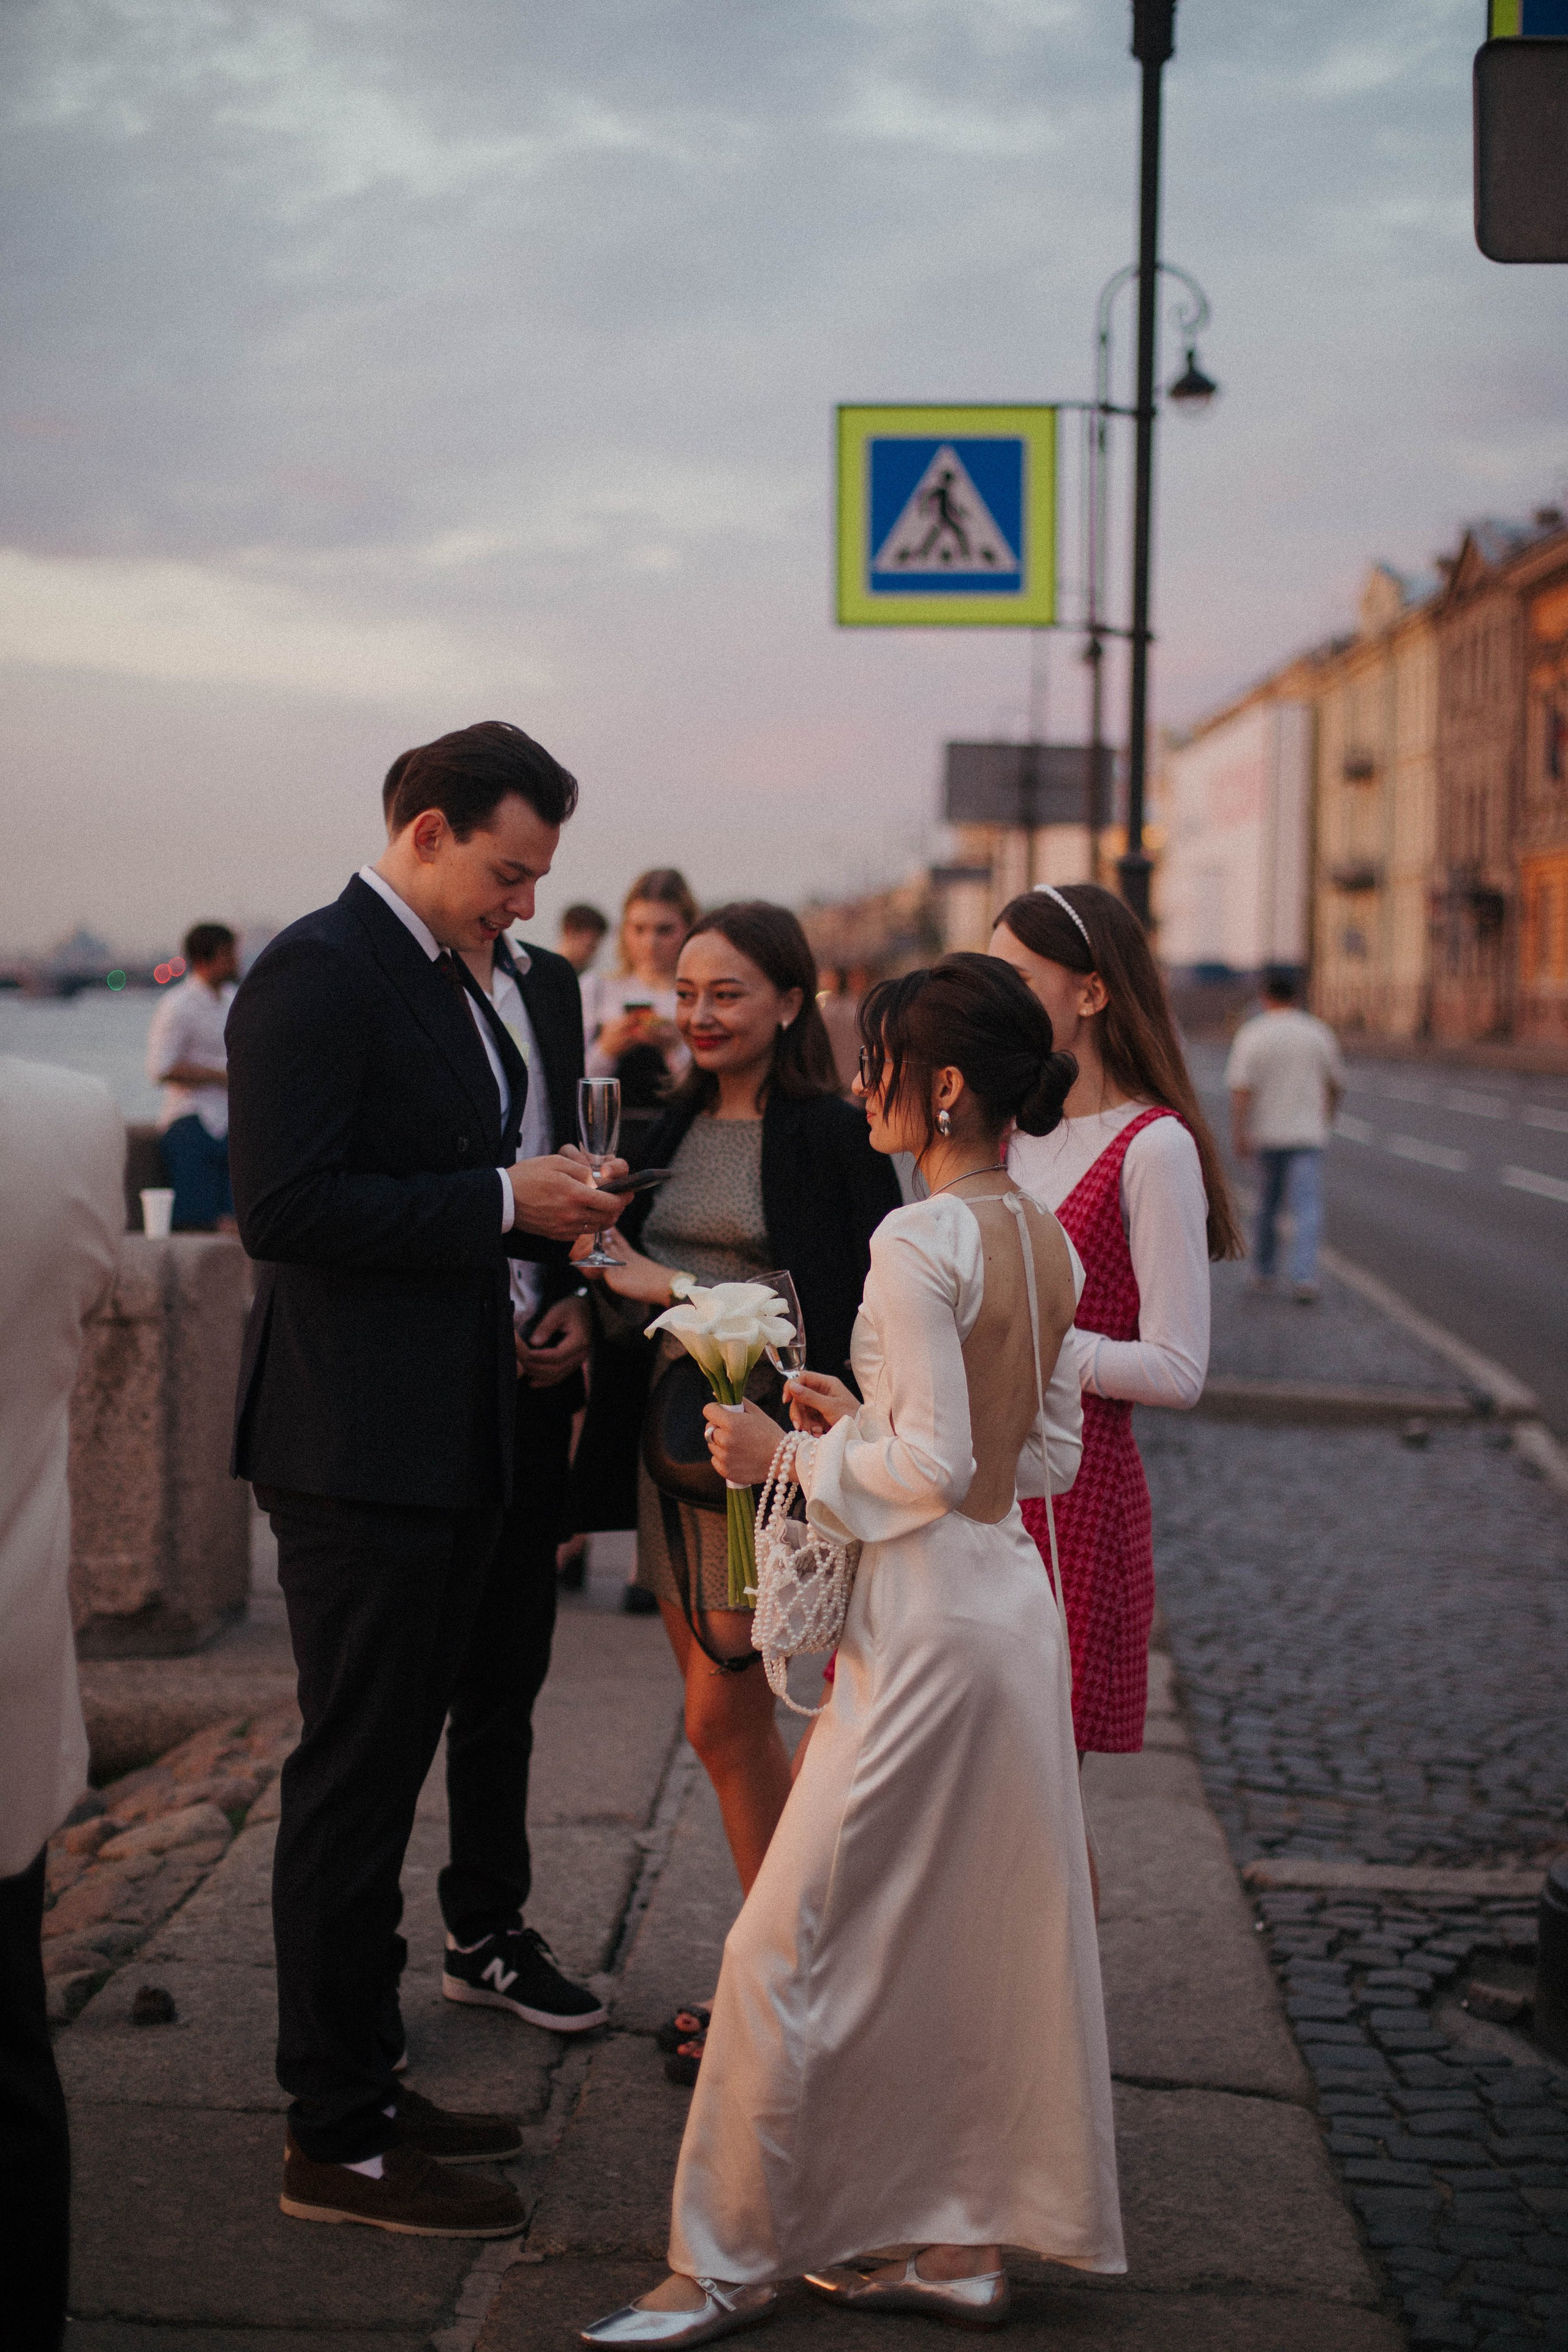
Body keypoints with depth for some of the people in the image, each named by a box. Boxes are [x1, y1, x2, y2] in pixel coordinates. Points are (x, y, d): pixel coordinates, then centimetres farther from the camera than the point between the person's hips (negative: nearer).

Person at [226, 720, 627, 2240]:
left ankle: (365, 2091, 28)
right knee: (352, 1785, -2)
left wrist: (542, 1213, 6)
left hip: (440, 1447, 10)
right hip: (358, 1447, -10)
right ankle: (335, 2140, 9)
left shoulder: (445, 984, 16)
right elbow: (283, 1206, -23)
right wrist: (502, 1201, -19)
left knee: (381, 1775, 16)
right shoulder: (318, 974, -14)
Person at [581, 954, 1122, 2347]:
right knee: (974, 1939, 16)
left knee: (790, 1945, 1)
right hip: (1015, 1599, 9)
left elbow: (933, 1466, -21)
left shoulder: (919, 1243, -18)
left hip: (932, 1627, -9)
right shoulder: (1046, 1243, 8)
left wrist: (791, 1454, -9)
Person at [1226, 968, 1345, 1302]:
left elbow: (1240, 1089, -14)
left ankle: (1264, 1272, 28)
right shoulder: (1318, 1032, 1)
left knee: (1268, 1203, 17)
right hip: (1308, 1133, 0)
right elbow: (1336, 1083, 11)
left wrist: (1239, 1133, -12)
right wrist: (1326, 1117, 28)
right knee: (1307, 1206, -6)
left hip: (1266, 1133, 0)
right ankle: (1304, 1277, -20)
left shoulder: (1251, 1034, -5)